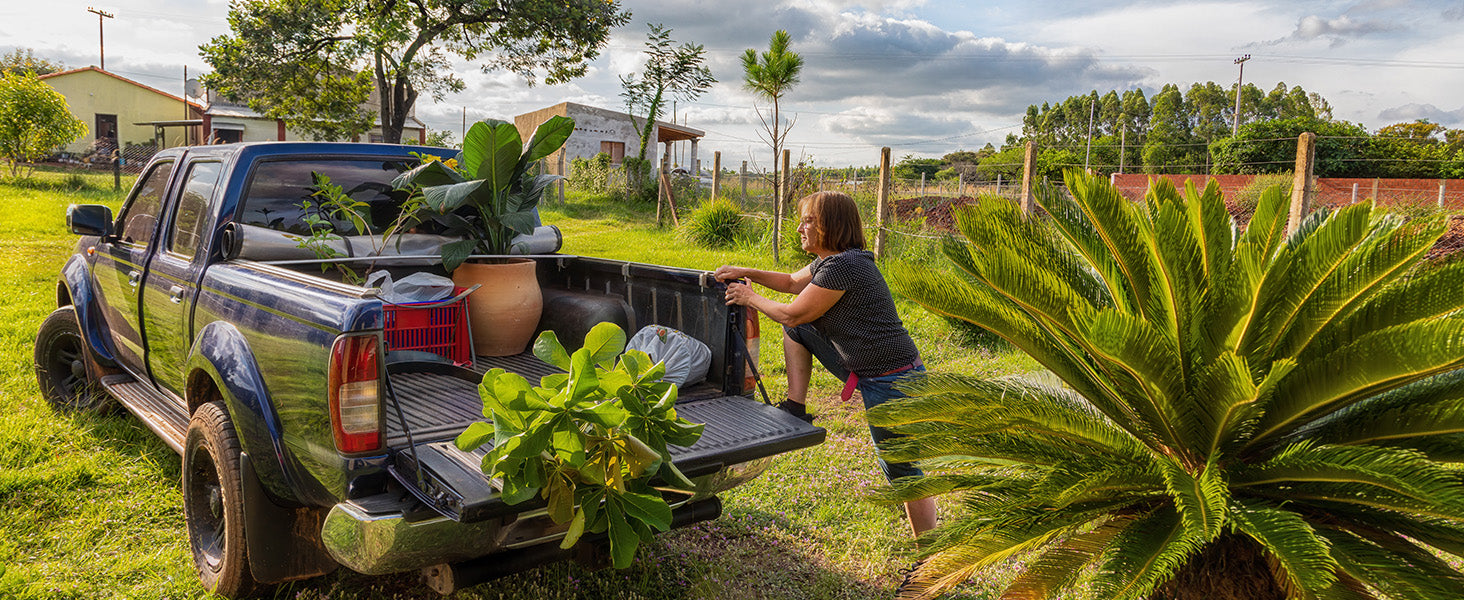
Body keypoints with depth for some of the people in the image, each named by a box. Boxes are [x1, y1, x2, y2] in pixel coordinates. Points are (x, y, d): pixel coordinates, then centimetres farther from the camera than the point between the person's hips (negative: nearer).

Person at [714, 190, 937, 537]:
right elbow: (793, 282, 27)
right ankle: (796, 408, 16)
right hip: (865, 373, 10)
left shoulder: (844, 266, -23)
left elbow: (794, 313, -15)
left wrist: (750, 298, 1)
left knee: (903, 473, 1)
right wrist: (746, 273, 17)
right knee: (796, 329, 11)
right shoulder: (829, 261, 9)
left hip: (893, 384, -10)